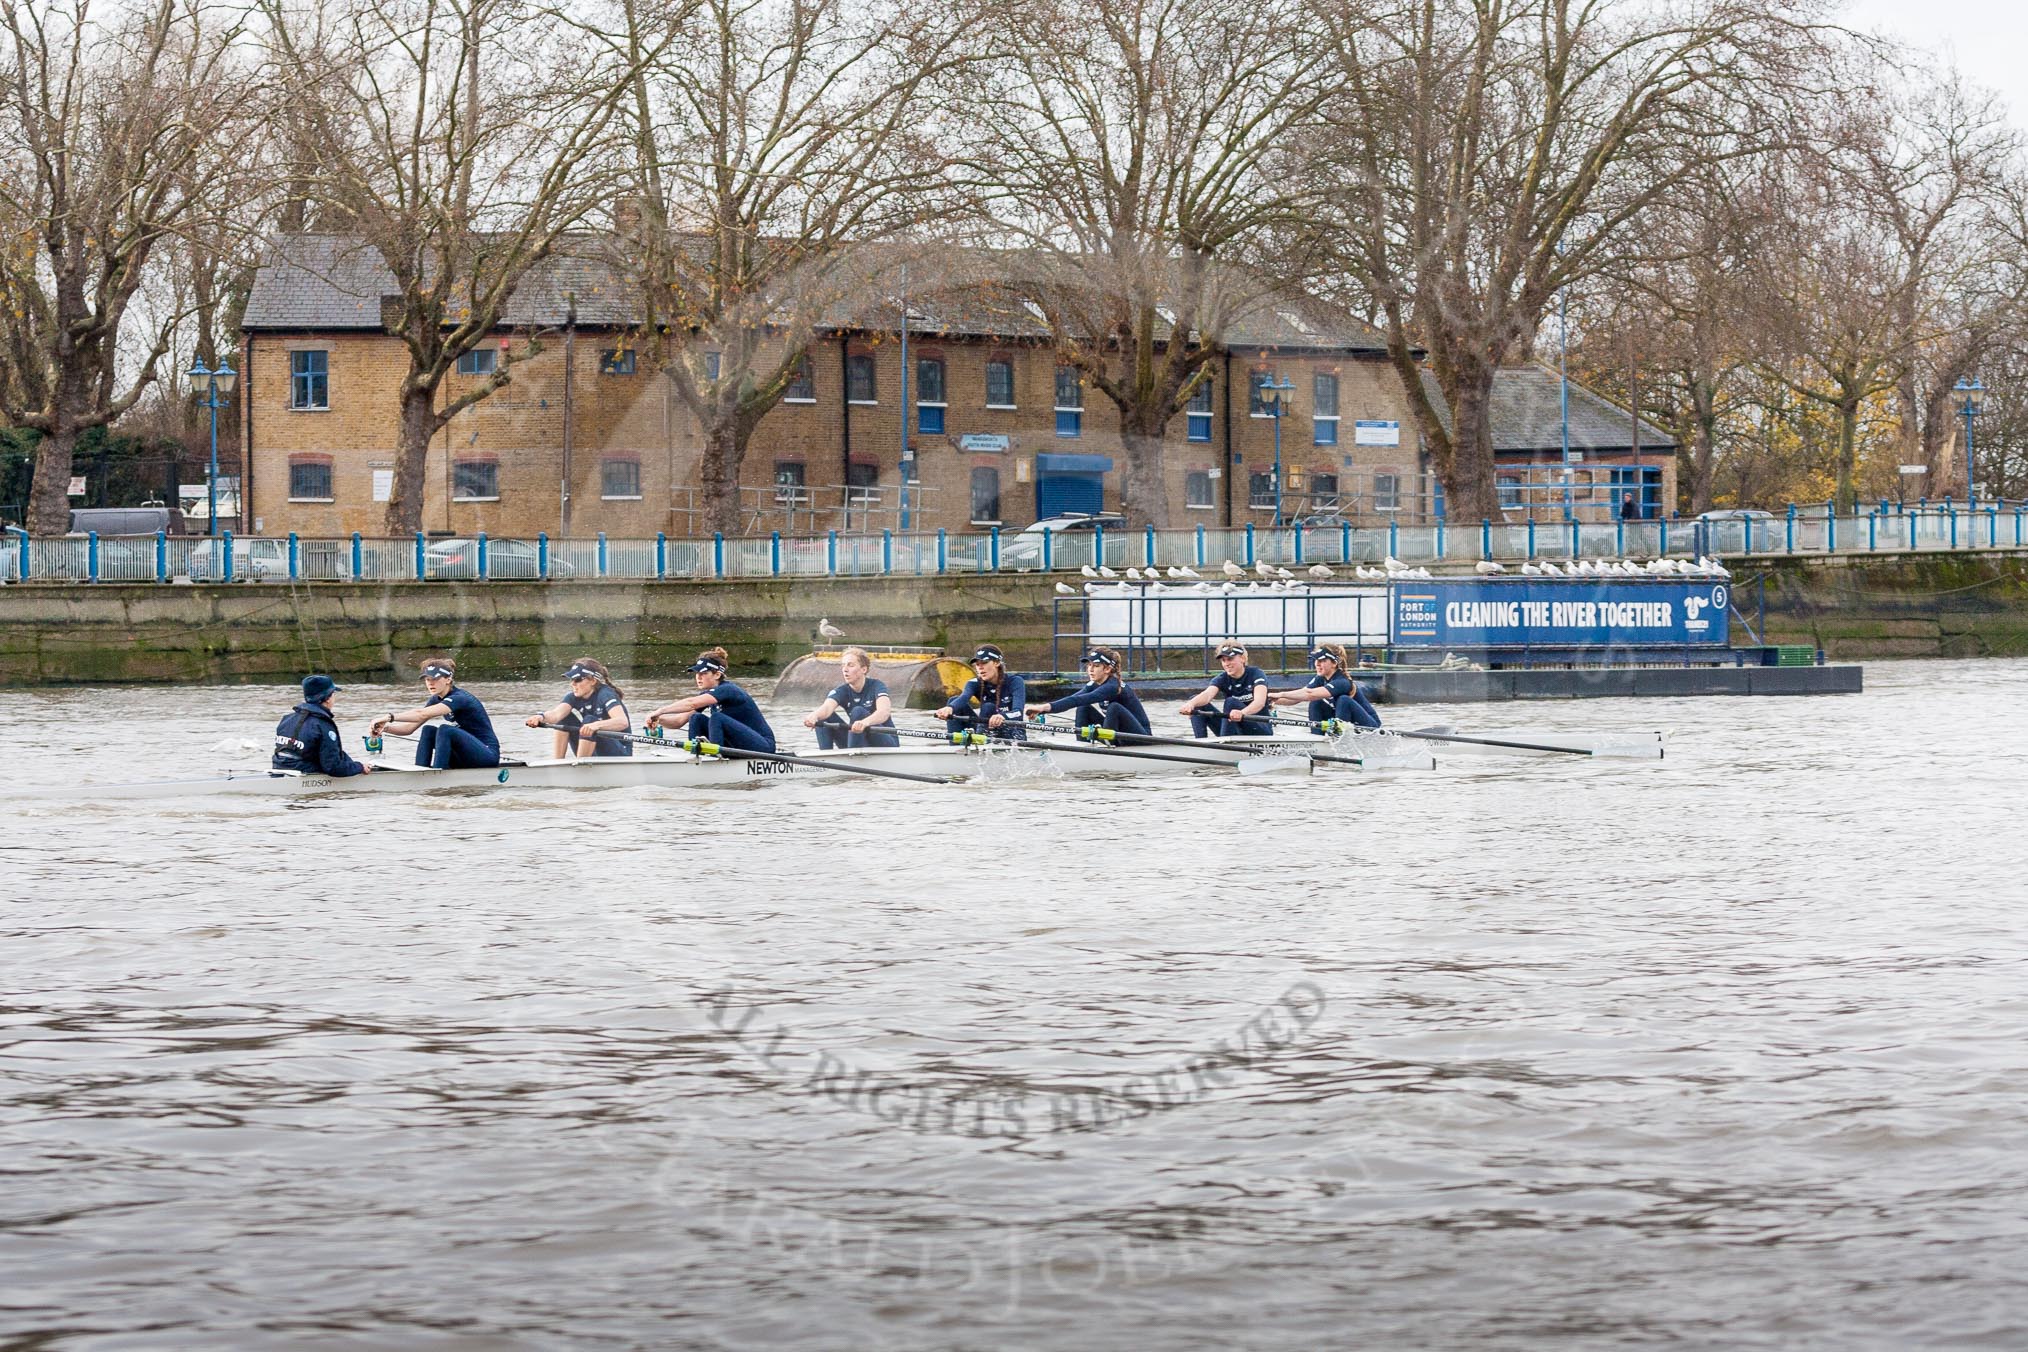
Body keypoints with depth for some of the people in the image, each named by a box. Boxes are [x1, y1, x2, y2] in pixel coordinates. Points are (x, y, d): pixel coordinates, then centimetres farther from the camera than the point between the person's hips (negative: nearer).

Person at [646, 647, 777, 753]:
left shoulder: (728, 690, -19)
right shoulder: (706, 695, 7)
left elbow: (692, 703, -33)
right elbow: (680, 720, 0)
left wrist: (660, 711, -36)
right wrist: (659, 719, -20)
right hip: (737, 745, 8)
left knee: (716, 718, -28)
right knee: (697, 719, -4)